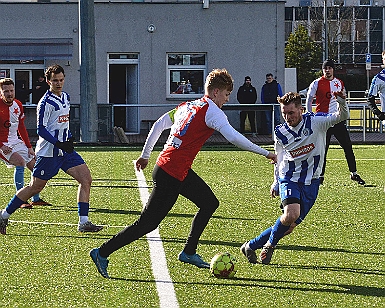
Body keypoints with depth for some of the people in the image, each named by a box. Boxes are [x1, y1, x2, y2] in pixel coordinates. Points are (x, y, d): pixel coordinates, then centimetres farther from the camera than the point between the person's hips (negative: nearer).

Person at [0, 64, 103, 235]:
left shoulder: (65, 97, 12)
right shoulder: (46, 102, -14)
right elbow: (41, 130, -16)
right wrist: (59, 144, -23)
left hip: (65, 149, 8)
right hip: (48, 152, -8)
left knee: (86, 179, -6)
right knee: (35, 187, 0)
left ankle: (83, 222, -6)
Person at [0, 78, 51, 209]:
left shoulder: (18, 105, 4)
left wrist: (29, 147, 11)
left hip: (16, 142, 8)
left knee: (35, 166, 6)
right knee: (20, 162, -27)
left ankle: (36, 199, 23)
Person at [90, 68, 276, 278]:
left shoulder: (186, 106, 14)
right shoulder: (211, 111, -10)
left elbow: (158, 125, 17)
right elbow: (233, 137, -20)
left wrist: (145, 155, 25)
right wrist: (265, 153, -15)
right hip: (171, 175, -10)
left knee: (209, 203, 16)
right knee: (147, 223, -4)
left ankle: (189, 252, 19)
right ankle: (102, 253, 0)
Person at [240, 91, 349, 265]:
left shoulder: (315, 122, -7)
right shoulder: (280, 133, -1)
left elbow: (342, 116, -14)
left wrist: (341, 103, -36)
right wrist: (276, 183, 24)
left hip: (311, 182, 1)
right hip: (289, 180, -1)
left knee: (289, 227, 1)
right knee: (291, 215, -29)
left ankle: (251, 246, 18)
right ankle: (270, 244, -2)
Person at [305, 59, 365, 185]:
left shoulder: (339, 83, 10)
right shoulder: (317, 84, -3)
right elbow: (309, 100, 3)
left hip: (338, 119, 3)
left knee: (348, 146, 0)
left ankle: (354, 173, 7)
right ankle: (320, 175, 10)